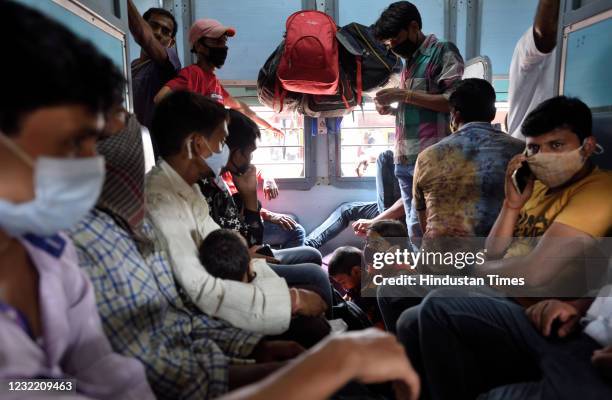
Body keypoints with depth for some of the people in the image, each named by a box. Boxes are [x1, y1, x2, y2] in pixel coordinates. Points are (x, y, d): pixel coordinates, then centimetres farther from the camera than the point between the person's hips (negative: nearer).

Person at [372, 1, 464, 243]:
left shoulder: (443, 52, -1)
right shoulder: (408, 62, 20)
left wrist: (404, 95, -13)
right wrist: (391, 110, 7)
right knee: (416, 232, 11)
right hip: (405, 160, 7)